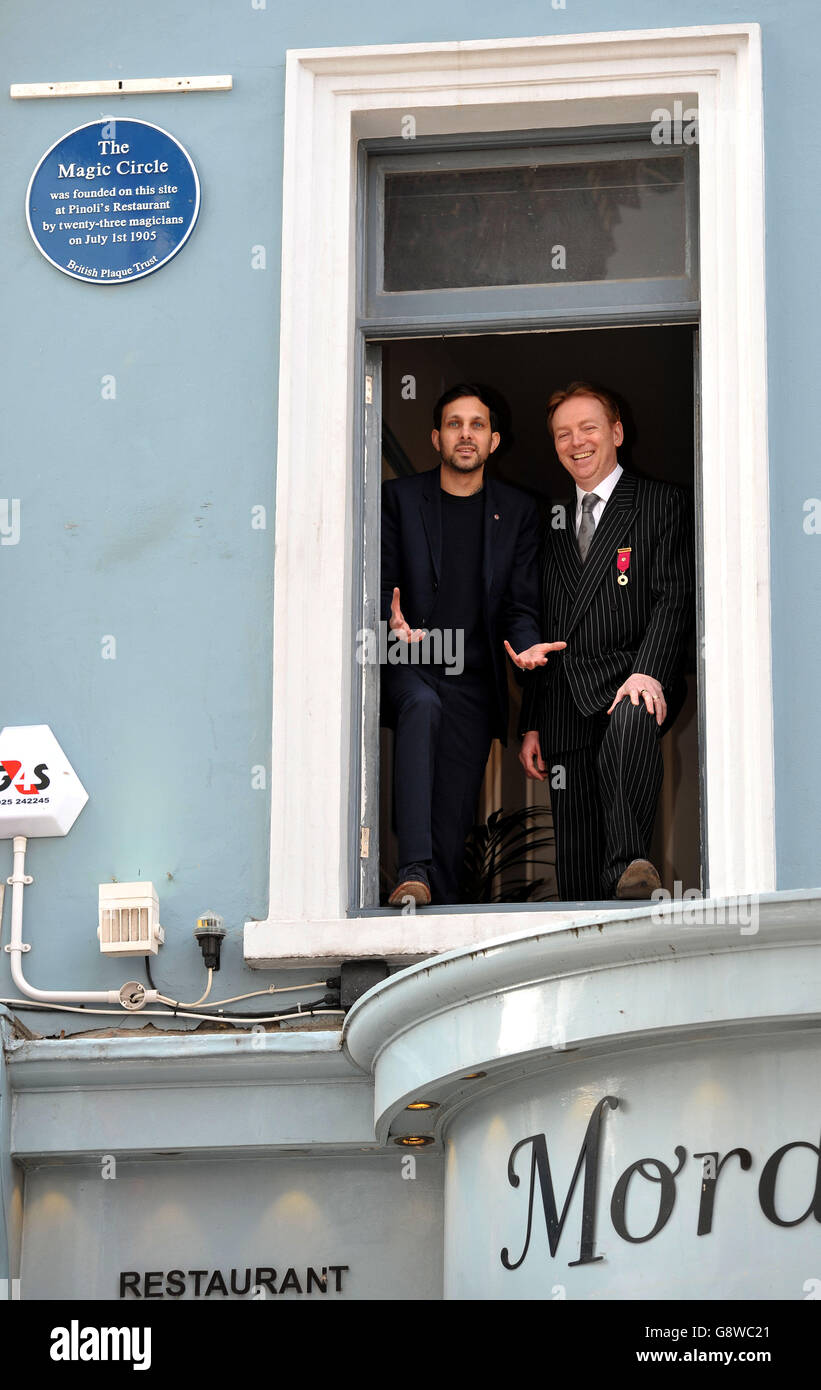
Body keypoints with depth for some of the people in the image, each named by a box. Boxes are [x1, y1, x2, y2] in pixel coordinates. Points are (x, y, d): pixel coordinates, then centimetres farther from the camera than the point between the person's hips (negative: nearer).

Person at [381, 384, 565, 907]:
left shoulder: (518, 511, 12)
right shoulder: (399, 497, 7)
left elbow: (520, 604, 9)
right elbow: (382, 583, 3)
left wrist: (527, 646, -13)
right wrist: (394, 622, -19)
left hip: (474, 680, 3)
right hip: (407, 664, -3)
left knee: (454, 815, -3)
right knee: (423, 705, -36)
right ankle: (413, 872, -43)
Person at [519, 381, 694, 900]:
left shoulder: (662, 503, 6)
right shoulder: (554, 521, 22)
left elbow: (674, 599, -5)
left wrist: (647, 672, -21)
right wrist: (531, 725, 16)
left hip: (633, 682, -5)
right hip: (566, 706, 5)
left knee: (632, 724, -40)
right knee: (578, 864, -1)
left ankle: (631, 871, -46)